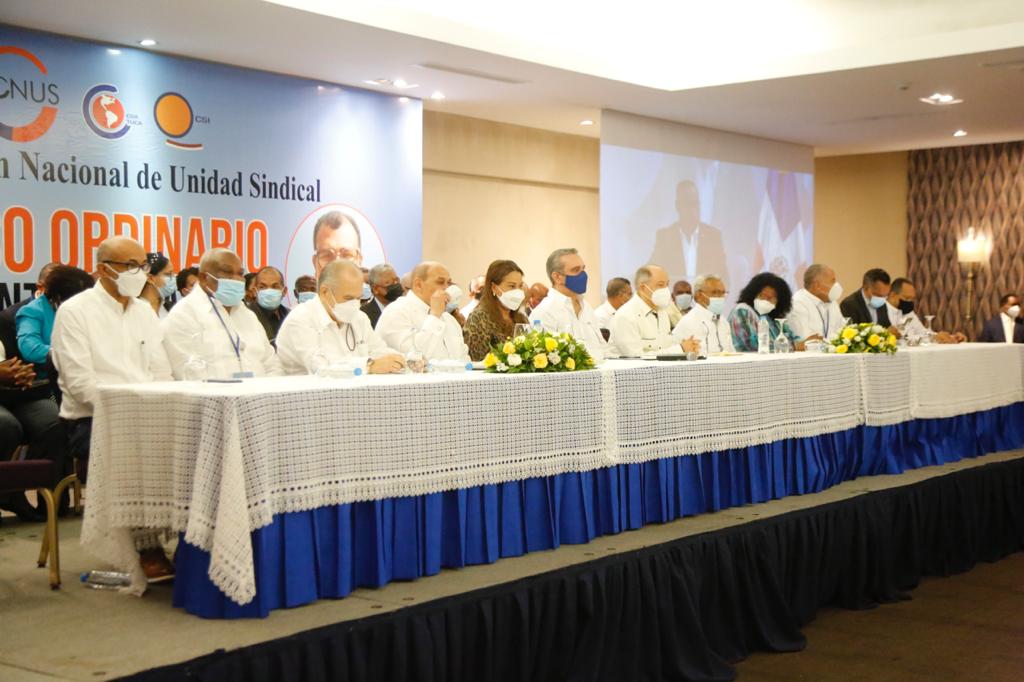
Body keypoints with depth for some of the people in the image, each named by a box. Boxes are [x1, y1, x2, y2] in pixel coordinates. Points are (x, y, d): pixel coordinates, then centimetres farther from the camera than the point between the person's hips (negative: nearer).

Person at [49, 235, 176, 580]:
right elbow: (80, 382, -13)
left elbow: (161, 374, 13)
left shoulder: (144, 311, 17)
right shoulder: (75, 312, -3)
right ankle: (148, 550, -23)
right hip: (93, 421, -5)